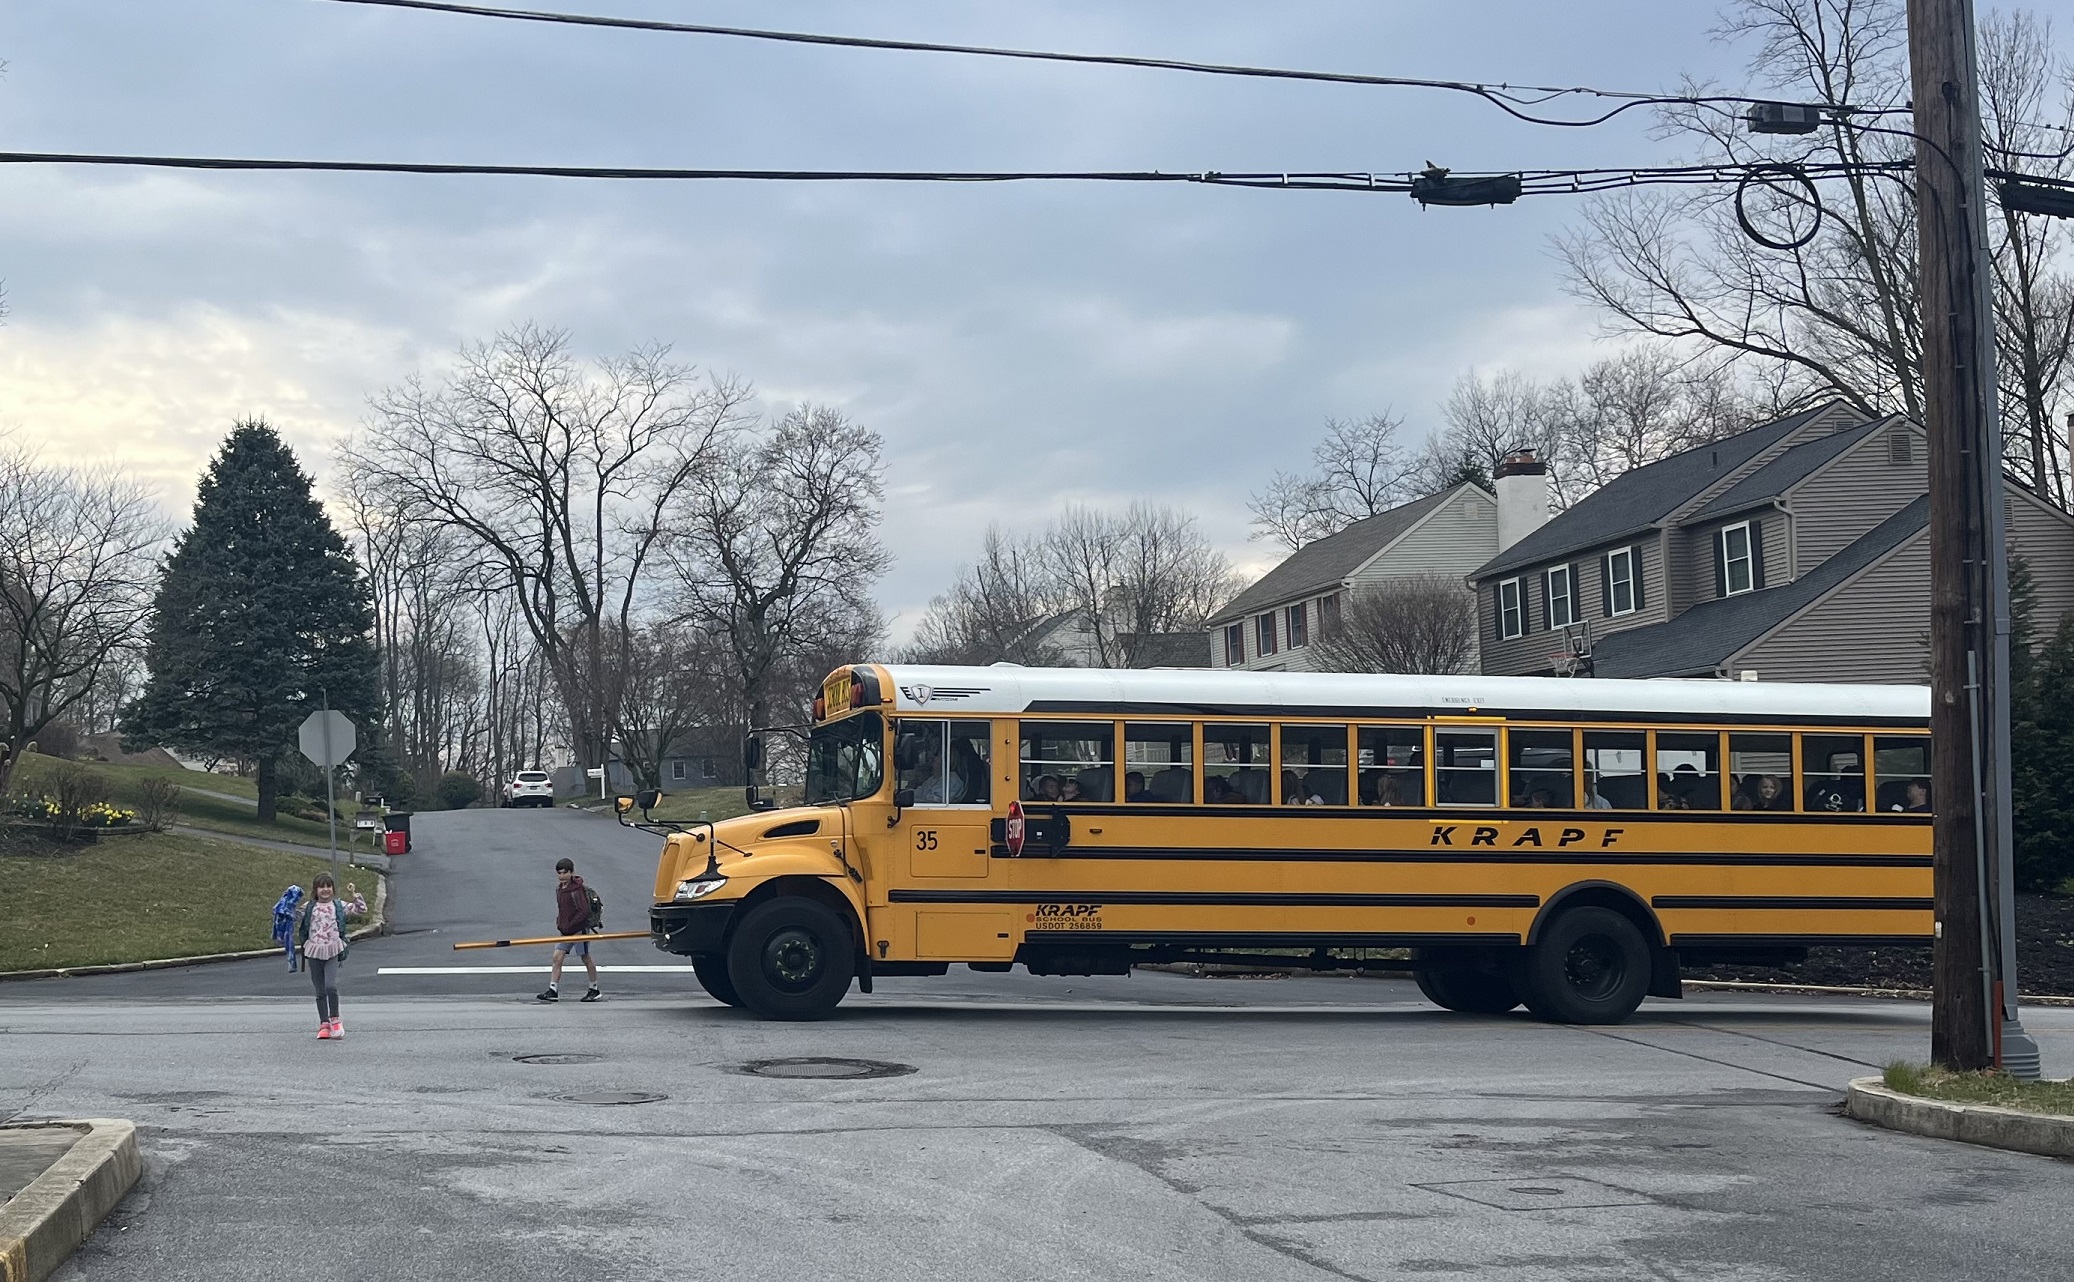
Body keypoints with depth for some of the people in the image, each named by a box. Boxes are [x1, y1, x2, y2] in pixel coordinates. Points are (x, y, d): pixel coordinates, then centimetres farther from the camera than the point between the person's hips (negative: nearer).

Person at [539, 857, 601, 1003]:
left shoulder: (578, 889, -17)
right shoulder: (559, 889, 8)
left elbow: (584, 911, -22)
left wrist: (569, 926, -20)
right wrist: (559, 924, 5)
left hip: (579, 929, -8)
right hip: (565, 930, 8)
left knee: (586, 958, 4)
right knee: (557, 957, -3)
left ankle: (594, 990, 17)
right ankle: (553, 991, -4)